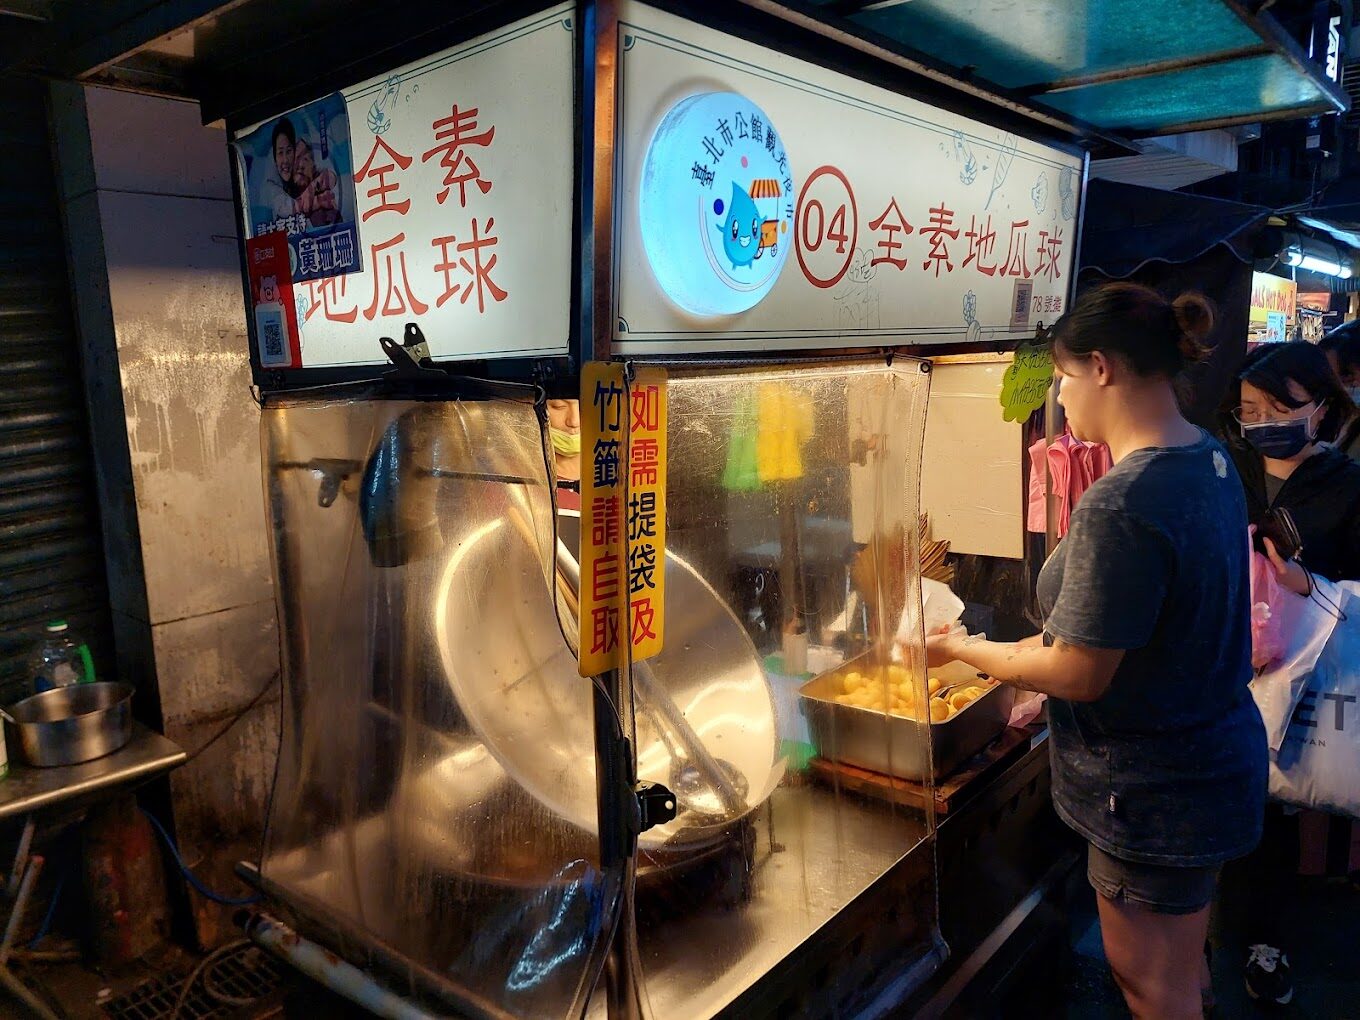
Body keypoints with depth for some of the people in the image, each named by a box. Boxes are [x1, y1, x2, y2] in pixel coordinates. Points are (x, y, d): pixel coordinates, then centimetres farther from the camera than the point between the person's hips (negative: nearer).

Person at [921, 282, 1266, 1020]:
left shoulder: (1119, 505, -30)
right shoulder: (1209, 462, 1)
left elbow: (1079, 676, -24)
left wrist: (962, 649, -10)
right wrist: (1041, 645, 11)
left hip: (1155, 792, -9)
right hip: (1213, 759, 9)